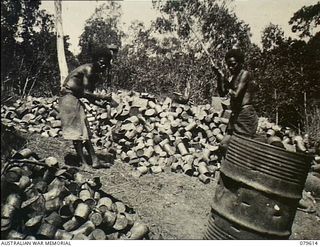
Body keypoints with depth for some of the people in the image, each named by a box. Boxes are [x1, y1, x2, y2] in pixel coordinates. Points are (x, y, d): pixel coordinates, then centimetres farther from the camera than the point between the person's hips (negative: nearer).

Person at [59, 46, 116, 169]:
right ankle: (83, 162, -7)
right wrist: (103, 97, -15)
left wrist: (100, 103, -4)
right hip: (69, 97, -10)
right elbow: (85, 93, -22)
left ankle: (95, 161, 9)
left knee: (85, 132, 6)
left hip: (76, 100, 10)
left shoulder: (95, 74, 13)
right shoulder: (88, 69, -16)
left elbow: (88, 94, 12)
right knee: (76, 131, -10)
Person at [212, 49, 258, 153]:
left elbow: (236, 95, -19)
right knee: (224, 145, 8)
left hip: (245, 115, -9)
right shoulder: (233, 77, 14)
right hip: (236, 115, 9)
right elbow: (222, 94, 8)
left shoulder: (245, 74, -9)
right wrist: (219, 77, -1)